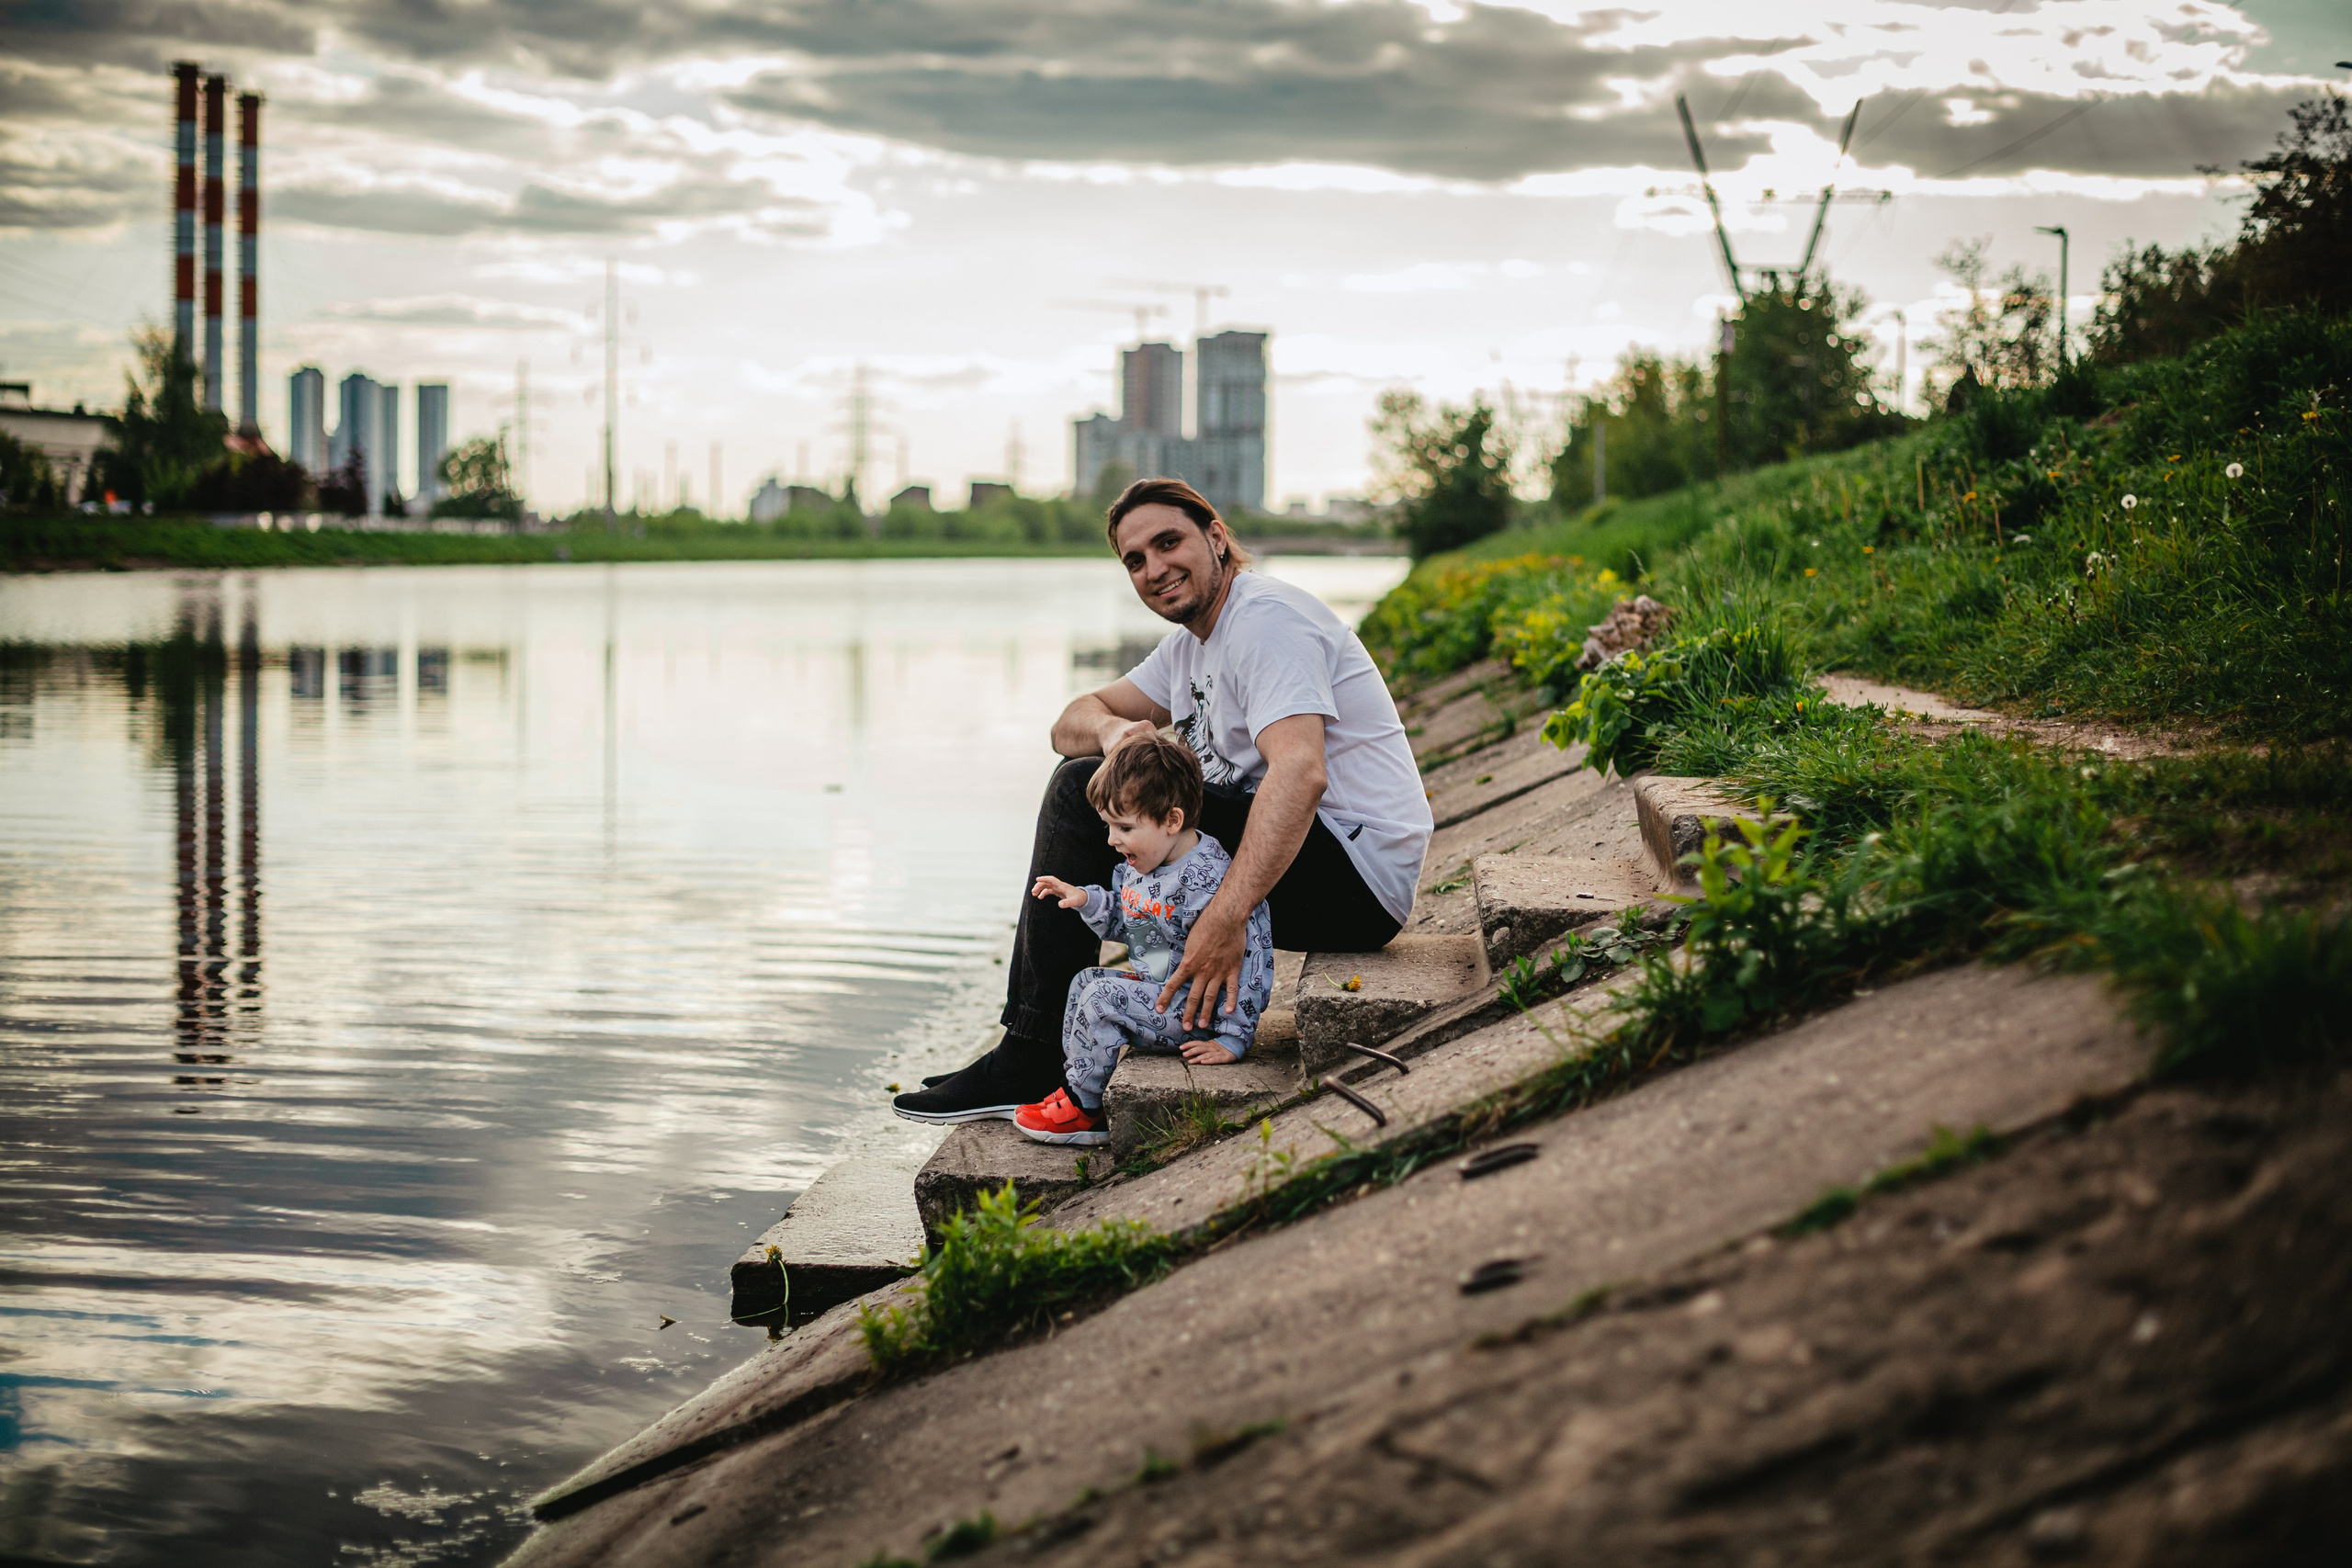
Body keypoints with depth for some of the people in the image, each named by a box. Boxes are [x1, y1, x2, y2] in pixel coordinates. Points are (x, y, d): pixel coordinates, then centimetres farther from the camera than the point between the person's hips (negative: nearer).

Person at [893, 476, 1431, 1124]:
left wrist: (1226, 916, -40)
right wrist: (1111, 729, -10)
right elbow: (1072, 723, 17)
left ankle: (1029, 1064, -12)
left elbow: (1300, 773, -31)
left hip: (1354, 875, -10)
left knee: (1083, 792, -15)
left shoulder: (1267, 618, -15)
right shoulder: (1191, 644, 17)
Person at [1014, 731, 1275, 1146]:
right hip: (1152, 986, 10)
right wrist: (1088, 901, 3)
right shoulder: (1139, 866, 4)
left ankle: (1084, 1110, -7)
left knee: (1104, 998, -19)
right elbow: (1124, 924, 22)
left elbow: (1239, 958, -27)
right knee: (1085, 980, 14)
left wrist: (1233, 1037, -26)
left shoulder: (1207, 878, -26)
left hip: (1194, 1008, -10)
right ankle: (1073, 1077, 17)